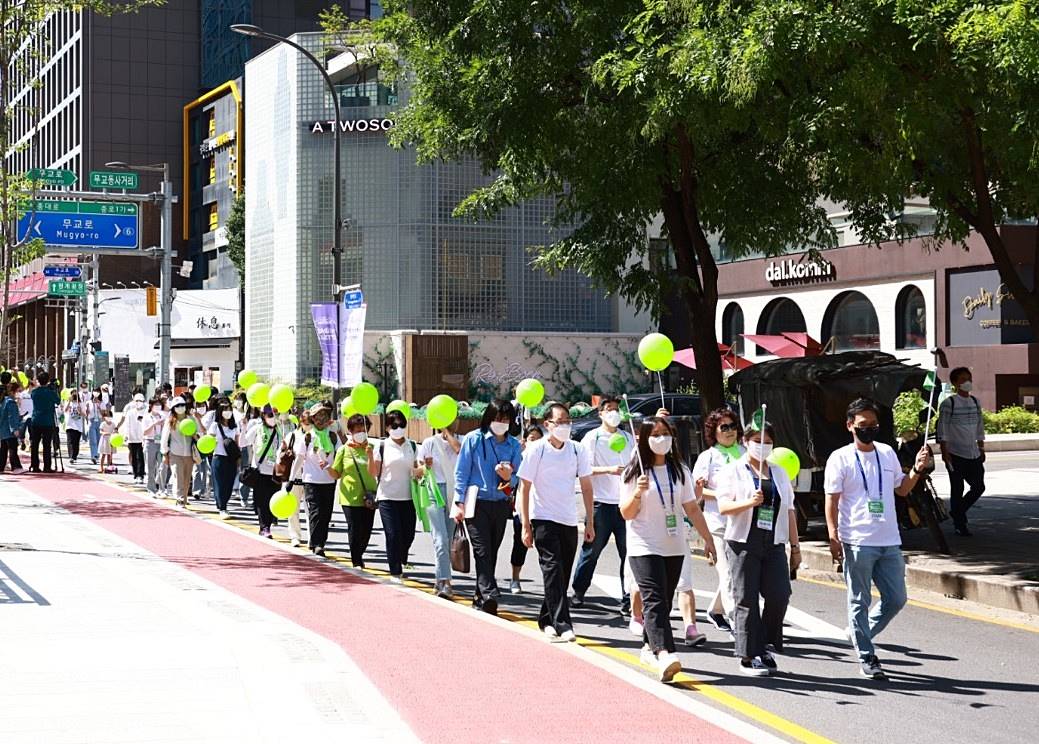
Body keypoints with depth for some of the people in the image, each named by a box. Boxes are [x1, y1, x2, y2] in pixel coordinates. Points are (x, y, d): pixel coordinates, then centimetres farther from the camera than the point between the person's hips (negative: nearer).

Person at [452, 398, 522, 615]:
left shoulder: (514, 444, 7)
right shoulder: (474, 439, -2)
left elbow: (518, 476, 9)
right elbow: (461, 472, -1)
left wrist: (509, 478, -14)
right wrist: (459, 502, -5)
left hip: (501, 504, 4)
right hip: (477, 502, -4)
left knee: (492, 552, 10)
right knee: (482, 551, -13)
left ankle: (480, 598, 20)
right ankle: (490, 595, -21)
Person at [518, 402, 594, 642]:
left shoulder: (578, 450, 3)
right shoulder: (536, 450, -7)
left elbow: (586, 486, 9)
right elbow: (524, 488, -4)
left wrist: (590, 522, 5)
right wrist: (526, 526, -8)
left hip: (570, 521, 4)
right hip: (544, 519, -4)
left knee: (562, 575, 9)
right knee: (554, 570, -14)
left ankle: (546, 620, 25)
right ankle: (562, 625, -19)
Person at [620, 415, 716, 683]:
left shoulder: (680, 471, 9)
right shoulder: (635, 473, -1)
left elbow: (692, 509, 12)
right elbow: (626, 514, -3)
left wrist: (708, 538, 9)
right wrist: (638, 493, -20)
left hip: (674, 548, 4)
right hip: (644, 547, -4)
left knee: (664, 601, 9)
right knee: (655, 600, -16)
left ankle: (649, 648, 25)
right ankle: (665, 654, -30)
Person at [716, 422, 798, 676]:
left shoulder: (779, 473, 19)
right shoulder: (733, 471, 4)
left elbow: (789, 511, 20)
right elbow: (723, 506, -8)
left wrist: (795, 546, 16)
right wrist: (749, 502, -25)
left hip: (774, 543, 4)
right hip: (743, 543, -4)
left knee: (779, 596, -8)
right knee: (746, 600, -4)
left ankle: (765, 647, 11)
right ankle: (748, 656, 3)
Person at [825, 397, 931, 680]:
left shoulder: (887, 453, 11)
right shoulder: (840, 458, -5)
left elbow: (902, 489, 21)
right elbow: (832, 501, -6)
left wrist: (917, 468, 4)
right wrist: (833, 537, -14)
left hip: (889, 542, 5)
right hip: (857, 543, -5)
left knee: (896, 599, 8)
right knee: (859, 601, 2)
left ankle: (859, 633, 28)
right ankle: (866, 657, 11)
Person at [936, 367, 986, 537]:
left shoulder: (975, 402, 10)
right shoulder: (948, 403, -8)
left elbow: (980, 427, 17)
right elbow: (942, 429, -9)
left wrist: (981, 449, 14)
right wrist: (944, 451, -14)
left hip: (973, 454, 6)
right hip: (955, 454, -6)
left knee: (978, 487, 5)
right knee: (957, 489, 0)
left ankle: (957, 512, 25)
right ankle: (959, 524, 9)